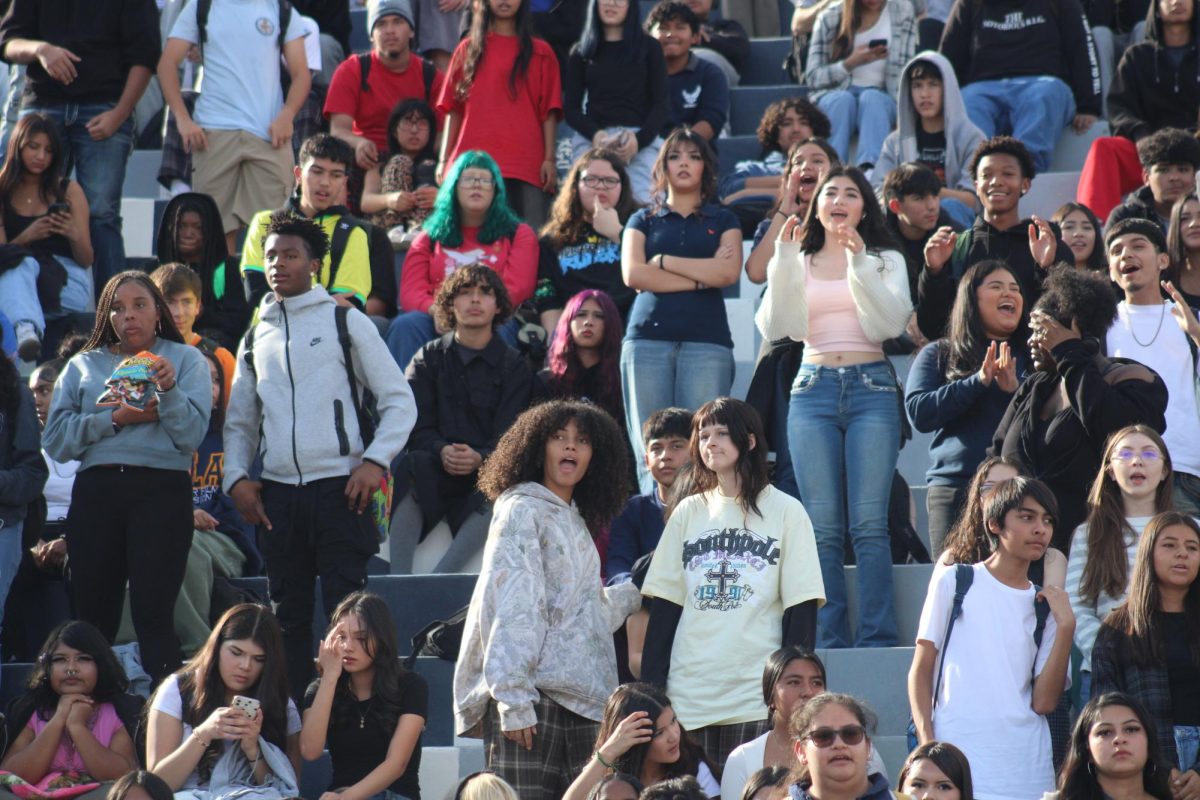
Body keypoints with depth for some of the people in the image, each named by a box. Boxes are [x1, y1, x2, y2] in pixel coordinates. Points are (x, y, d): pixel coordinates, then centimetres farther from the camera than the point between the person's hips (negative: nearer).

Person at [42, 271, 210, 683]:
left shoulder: (186, 359, 12)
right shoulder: (83, 366, 18)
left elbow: (191, 434, -1)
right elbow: (55, 440, 4)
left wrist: (168, 389, -16)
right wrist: (115, 419, -6)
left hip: (161, 490, -2)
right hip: (96, 490, 3)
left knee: (152, 614, -10)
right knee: (93, 615, 1)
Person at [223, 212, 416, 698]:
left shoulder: (345, 322, 4)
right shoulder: (256, 338, 16)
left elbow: (399, 401, 3)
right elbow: (239, 421, 23)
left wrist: (375, 460, -10)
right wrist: (236, 477, 6)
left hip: (339, 490, -4)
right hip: (277, 496, 4)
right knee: (288, 614, 7)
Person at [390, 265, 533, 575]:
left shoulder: (514, 366, 11)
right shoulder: (428, 358, 14)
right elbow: (416, 427, 2)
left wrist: (479, 458, -23)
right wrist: (442, 451, -20)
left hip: (486, 470, 0)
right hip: (434, 467, 1)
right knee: (413, 465, -33)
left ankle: (440, 576, -47)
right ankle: (397, 576, -43)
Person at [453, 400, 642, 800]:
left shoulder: (575, 520, 22)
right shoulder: (522, 510, -2)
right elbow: (511, 609, -11)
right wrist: (513, 700, -19)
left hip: (580, 699, 8)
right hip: (534, 696, -7)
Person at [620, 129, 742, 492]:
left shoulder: (722, 221, 18)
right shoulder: (643, 221, 19)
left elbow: (729, 272, -1)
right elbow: (633, 275, 1)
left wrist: (665, 261, 1)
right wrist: (702, 277, -1)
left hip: (706, 341, -1)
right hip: (648, 337, 1)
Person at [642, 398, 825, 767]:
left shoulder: (785, 511, 3)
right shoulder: (688, 513, 12)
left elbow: (802, 611, 0)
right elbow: (664, 606, 11)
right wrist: (650, 691, 3)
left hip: (757, 699, -3)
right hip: (688, 694, 3)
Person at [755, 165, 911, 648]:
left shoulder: (886, 261, 11)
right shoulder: (798, 264, 14)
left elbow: (891, 322, -5)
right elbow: (775, 328, 0)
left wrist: (860, 263, -13)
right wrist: (783, 260, -7)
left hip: (872, 389, -1)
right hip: (813, 390, 1)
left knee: (869, 524, -8)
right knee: (823, 527, -2)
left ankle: (877, 639, -7)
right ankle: (829, 640, 1)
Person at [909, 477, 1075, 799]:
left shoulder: (1045, 606, 12)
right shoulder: (955, 583, 6)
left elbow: (1044, 702, 3)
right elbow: (921, 669, 5)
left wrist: (1066, 627, -4)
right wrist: (926, 742, -7)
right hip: (957, 759, -2)